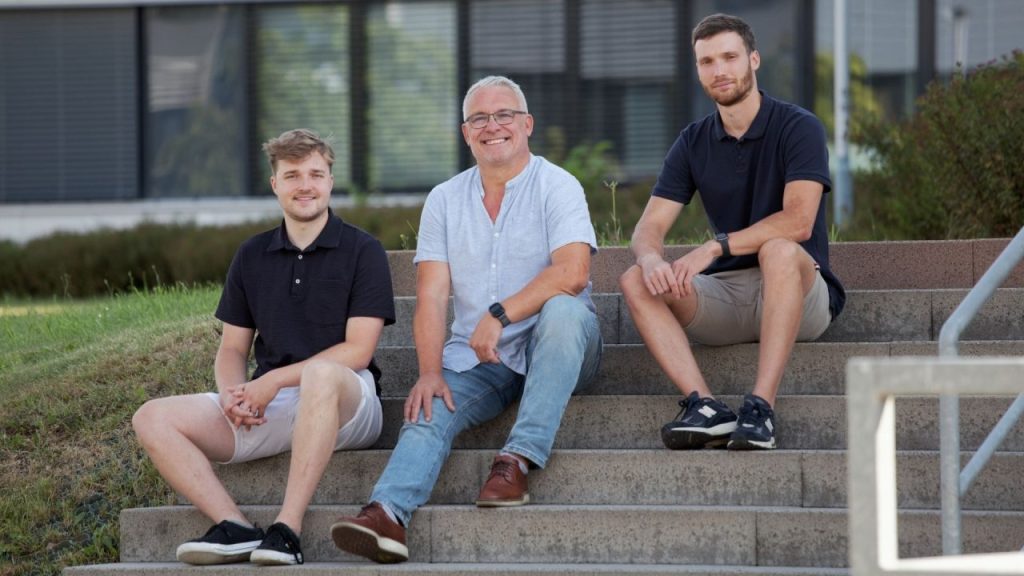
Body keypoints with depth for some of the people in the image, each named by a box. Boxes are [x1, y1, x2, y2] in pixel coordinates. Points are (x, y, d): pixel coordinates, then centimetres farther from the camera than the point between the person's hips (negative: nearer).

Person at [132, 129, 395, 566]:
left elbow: (358, 349, -7)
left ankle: (287, 527, -42)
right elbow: (232, 348, 16)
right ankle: (235, 529, -32)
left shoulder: (361, 251, 1)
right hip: (264, 408, 5)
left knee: (322, 374, -42)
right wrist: (232, 394, -7)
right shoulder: (252, 256, 15)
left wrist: (275, 381, -14)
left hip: (345, 406, -5)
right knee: (152, 419, -15)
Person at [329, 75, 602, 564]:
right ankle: (387, 514, -48)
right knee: (430, 409, -25)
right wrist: (430, 372, -14)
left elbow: (572, 271, -19)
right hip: (475, 359, 3)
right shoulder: (445, 201, 11)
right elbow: (431, 297, 3)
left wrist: (500, 315, -27)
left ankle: (518, 460, -38)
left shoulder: (557, 187, -1)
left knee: (562, 307, -35)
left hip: (555, 349, -3)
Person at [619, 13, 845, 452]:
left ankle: (761, 407, -44)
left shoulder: (797, 127, -7)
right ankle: (703, 406, -37)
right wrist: (650, 257, -25)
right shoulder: (694, 143, 8)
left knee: (779, 250, -38)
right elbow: (649, 226, 0)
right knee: (636, 281, -19)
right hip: (725, 295, 5)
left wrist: (717, 246, -29)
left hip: (798, 291, -5)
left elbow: (798, 220, -20)